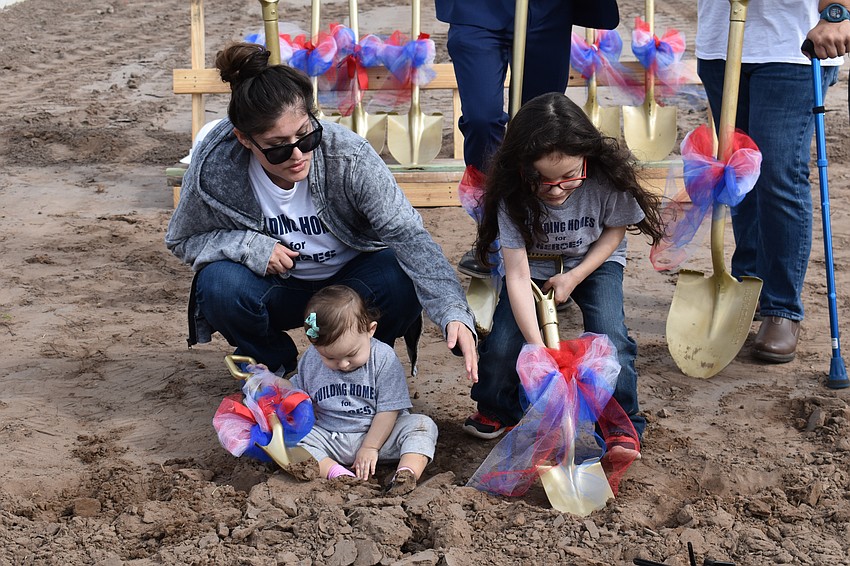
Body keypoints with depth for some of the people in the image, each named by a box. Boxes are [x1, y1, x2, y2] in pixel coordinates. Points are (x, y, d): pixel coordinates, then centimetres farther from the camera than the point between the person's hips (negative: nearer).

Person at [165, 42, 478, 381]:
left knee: (403, 283, -30)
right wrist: (246, 246, -27)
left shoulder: (349, 156, -28)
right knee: (219, 286, -30)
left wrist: (453, 313, -45)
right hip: (273, 286, 1)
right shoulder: (213, 172, -25)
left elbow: (408, 234, -31)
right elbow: (181, 240, -6)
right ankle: (271, 362, 3)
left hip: (349, 278, 0)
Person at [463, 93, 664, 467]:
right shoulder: (512, 196, -30)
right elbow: (517, 275, -31)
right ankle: (497, 411, 15)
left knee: (609, 335, -23)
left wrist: (574, 277, -20)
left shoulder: (606, 178, -29)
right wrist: (538, 347, -39)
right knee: (502, 343, -16)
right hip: (533, 264, 0)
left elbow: (615, 230, -8)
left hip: (593, 261, 0)